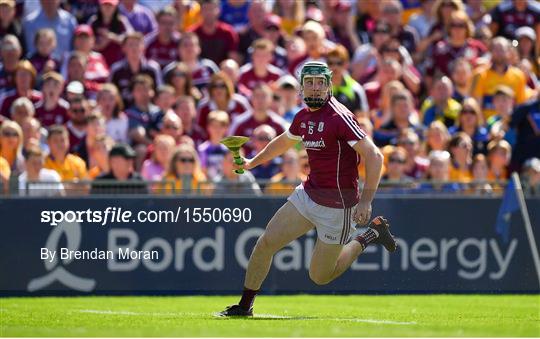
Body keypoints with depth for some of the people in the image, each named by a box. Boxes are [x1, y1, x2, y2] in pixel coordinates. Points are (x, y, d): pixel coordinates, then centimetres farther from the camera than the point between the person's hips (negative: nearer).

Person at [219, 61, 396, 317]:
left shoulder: (339, 117, -20)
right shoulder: (304, 117, 5)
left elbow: (374, 156, -25)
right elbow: (284, 141, 28)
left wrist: (365, 201, -30)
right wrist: (252, 163, 36)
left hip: (337, 206, -7)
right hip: (307, 195, 7)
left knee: (320, 276, 3)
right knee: (266, 243, 1)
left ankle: (367, 238, 22)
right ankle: (245, 305, 17)